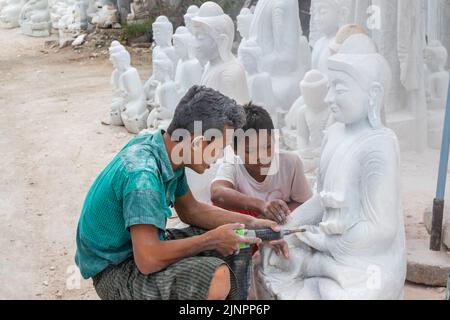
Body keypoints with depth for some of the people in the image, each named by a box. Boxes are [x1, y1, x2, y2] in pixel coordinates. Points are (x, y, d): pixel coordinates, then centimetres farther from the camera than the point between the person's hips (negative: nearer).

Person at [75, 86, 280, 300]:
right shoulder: (142, 175, -31)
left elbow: (190, 210, 11)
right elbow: (148, 260, -33)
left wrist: (249, 223, 2)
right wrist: (211, 240, -21)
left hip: (144, 244, 9)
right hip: (115, 269, -9)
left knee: (236, 243, 6)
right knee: (217, 279, -31)